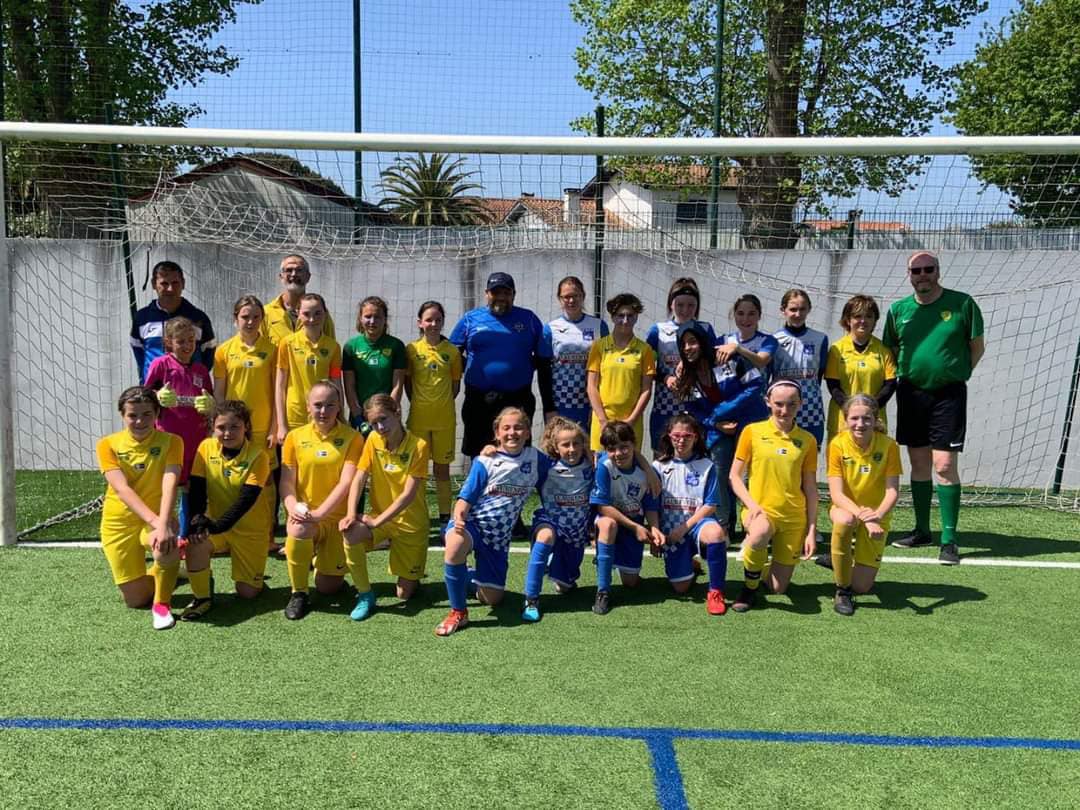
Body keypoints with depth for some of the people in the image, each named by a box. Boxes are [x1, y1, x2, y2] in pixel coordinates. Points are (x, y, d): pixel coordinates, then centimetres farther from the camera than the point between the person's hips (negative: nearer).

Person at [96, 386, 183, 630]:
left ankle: (161, 603, -11)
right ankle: (161, 574, 37)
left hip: (157, 520, -1)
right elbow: (122, 489, -20)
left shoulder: (170, 442, -9)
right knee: (135, 600, 2)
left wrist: (163, 524, -40)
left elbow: (170, 484, -23)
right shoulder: (108, 445, -8)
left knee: (166, 547, -38)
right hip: (120, 523, 1)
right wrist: (155, 520, -34)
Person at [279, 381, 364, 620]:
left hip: (336, 518, -1)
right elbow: (287, 482, -1)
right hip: (304, 516, 1)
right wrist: (294, 507, -21)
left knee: (328, 588, 0)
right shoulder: (295, 437, 1)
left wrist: (319, 513, -24)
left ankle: (322, 559, 37)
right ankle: (298, 594, -12)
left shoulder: (352, 438, -6)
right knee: (298, 531, -36)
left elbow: (346, 483, -14)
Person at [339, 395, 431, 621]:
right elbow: (359, 479, -10)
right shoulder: (373, 440, -6)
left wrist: (376, 521, -25)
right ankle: (365, 596, -13)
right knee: (350, 534, -32)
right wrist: (350, 514, -24)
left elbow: (409, 494, -22)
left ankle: (412, 575, 35)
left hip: (411, 522, -3)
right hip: (378, 515, 3)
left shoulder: (418, 446, -19)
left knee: (405, 593, -2)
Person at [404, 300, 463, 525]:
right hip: (418, 417, 0)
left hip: (445, 418, 0)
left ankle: (445, 516, 16)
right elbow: (407, 383, 7)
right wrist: (418, 404, -1)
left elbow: (455, 386, 7)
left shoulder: (452, 351, 1)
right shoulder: (411, 349, 0)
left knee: (442, 468, 8)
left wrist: (442, 405, -1)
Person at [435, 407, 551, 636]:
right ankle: (458, 612, -21)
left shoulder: (536, 459, 0)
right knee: (455, 544, -40)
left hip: (499, 534, 3)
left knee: (492, 598, 5)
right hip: (472, 522, -3)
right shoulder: (485, 462, -7)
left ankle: (468, 577, 41)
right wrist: (458, 519, -28)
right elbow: (466, 497, -10)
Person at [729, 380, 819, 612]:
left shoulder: (807, 440, 3)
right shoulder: (752, 432, -2)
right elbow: (734, 476, 1)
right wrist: (752, 505, -14)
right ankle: (749, 588, -11)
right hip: (760, 510, -2)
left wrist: (812, 530, 3)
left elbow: (810, 488, 7)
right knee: (760, 534, -39)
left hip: (794, 517, 2)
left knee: (779, 588, 1)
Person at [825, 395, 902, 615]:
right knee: (845, 521, -41)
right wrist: (862, 515, -36)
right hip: (845, 508, -1)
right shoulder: (838, 444, -16)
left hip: (876, 516, 1)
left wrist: (876, 516, -37)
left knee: (862, 586, -5)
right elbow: (836, 494, -20)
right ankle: (842, 591, -21)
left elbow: (892, 491, -17)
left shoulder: (888, 445, -15)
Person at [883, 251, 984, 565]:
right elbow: (892, 351, 15)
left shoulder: (962, 303, -4)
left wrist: (957, 374, 0)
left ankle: (949, 539, -1)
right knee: (918, 464, 11)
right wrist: (907, 375, 5)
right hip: (911, 394, 4)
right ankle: (922, 531, 23)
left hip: (948, 394, -4)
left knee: (944, 465, -9)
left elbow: (977, 347, 4)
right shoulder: (898, 309, 5)